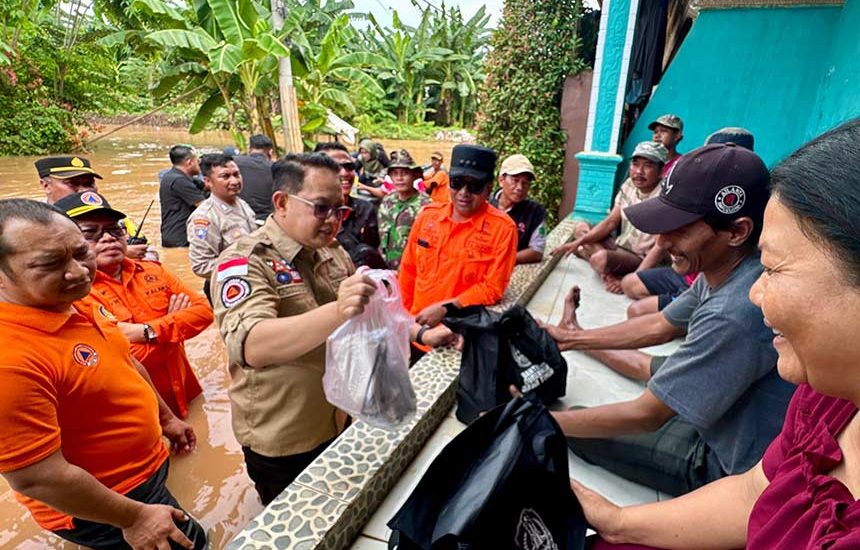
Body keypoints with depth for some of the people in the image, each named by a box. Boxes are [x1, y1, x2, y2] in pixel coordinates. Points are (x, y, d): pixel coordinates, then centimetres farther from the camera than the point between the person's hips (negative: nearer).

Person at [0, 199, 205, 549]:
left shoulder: (74, 304, -5)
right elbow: (37, 478, -29)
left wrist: (166, 418, 17)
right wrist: (133, 517, -19)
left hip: (144, 468, 8)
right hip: (101, 511, -8)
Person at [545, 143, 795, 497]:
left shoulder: (734, 314, -38)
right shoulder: (720, 270, -9)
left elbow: (645, 415, -28)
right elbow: (660, 326, 7)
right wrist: (574, 339, 6)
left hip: (732, 467, -8)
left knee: (574, 426, -7)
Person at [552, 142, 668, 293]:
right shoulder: (629, 185, -2)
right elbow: (611, 222, 4)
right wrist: (578, 242, -7)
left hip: (640, 259, -8)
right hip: (620, 246, 8)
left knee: (600, 259, -36)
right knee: (580, 227, 7)